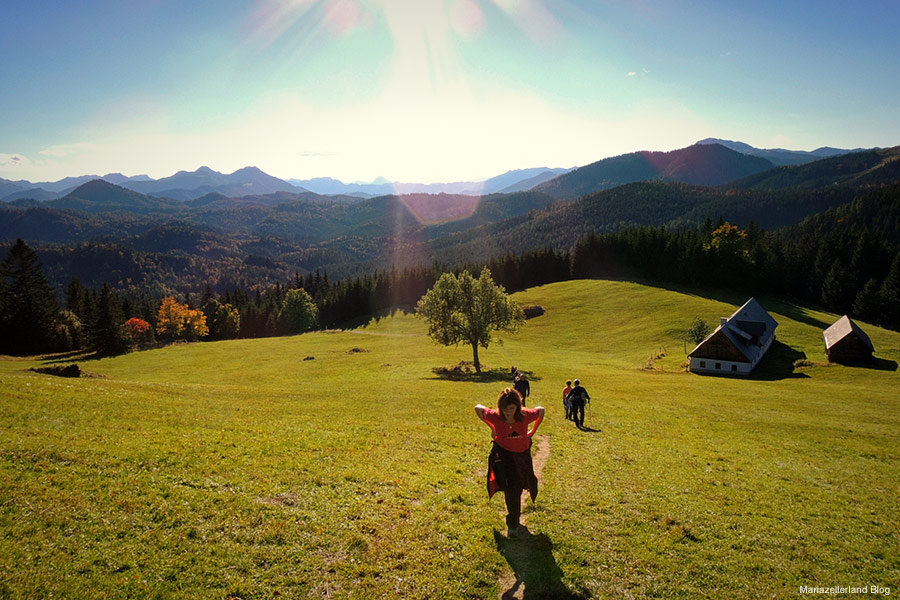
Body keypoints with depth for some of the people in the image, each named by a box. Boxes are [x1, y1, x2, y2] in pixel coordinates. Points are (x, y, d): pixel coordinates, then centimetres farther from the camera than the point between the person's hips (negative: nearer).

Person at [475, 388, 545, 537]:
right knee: (511, 488, -14)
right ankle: (513, 524, 8)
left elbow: (541, 410, -5)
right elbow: (478, 408, -9)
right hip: (502, 453, -2)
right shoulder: (495, 417, -27)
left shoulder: (526, 415, -25)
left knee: (518, 487, 18)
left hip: (522, 453, 2)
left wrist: (533, 431, 0)